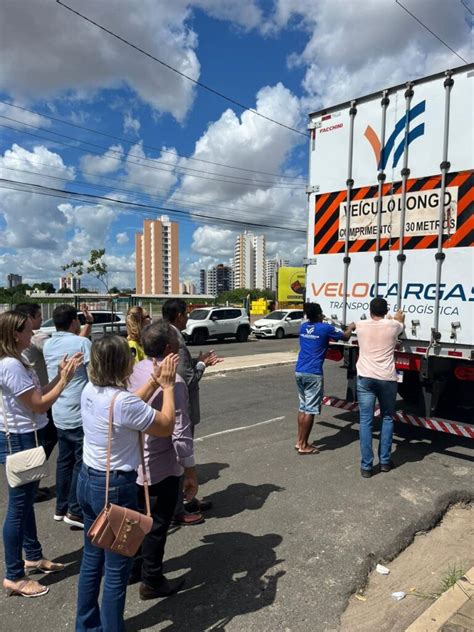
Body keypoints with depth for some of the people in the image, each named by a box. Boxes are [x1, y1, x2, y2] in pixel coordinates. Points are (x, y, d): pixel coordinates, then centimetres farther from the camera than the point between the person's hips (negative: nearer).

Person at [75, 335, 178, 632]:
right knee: (116, 570, 9)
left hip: (87, 481, 9)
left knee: (92, 559, 24)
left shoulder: (90, 391, -2)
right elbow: (166, 427, -14)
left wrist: (154, 382, 8)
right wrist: (168, 387, -6)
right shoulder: (123, 401, -27)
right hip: (116, 488, -9)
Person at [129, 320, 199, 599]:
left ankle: (134, 567, 43)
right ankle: (152, 581, 29)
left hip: (134, 464, 7)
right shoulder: (172, 382, -25)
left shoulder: (135, 371, -3)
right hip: (162, 468, -7)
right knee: (157, 526, 12)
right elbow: (180, 433, -23)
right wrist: (191, 471, -13)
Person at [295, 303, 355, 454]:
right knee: (310, 410, -1)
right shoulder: (325, 328, -5)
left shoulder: (304, 327, 10)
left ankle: (299, 441, 21)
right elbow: (345, 336, 9)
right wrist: (350, 328, 29)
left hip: (299, 372, 7)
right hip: (313, 374, -7)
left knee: (303, 407, 16)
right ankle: (303, 446, 4)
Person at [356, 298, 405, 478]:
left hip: (365, 378, 1)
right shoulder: (392, 325, 1)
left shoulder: (361, 325, 5)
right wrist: (399, 318, 51)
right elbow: (401, 325, 27)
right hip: (387, 379, 0)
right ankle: (385, 461, 23)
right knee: (387, 419, 17)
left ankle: (366, 466, 4)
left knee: (365, 421, 3)